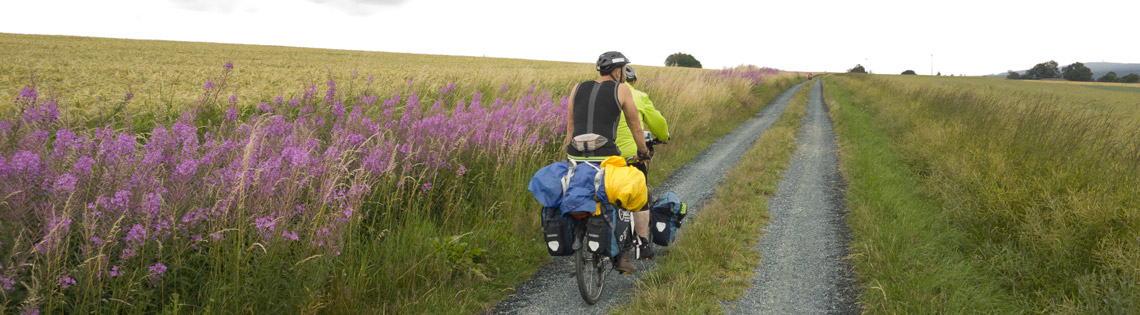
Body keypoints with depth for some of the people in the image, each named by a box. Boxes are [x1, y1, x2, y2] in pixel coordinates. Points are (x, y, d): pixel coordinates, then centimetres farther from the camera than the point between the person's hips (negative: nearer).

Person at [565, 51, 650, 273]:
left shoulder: (577, 89, 14)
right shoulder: (622, 90, 4)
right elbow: (635, 126, 11)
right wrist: (643, 152, 26)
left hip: (577, 158, 4)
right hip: (606, 158, -3)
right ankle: (621, 257, 11)